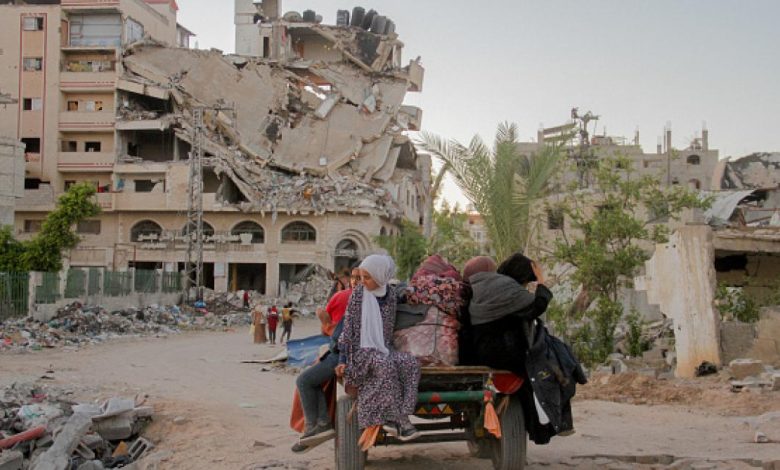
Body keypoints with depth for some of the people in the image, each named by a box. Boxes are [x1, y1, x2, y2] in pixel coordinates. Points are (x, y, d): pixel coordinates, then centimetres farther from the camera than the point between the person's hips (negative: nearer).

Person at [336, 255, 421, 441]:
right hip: (362, 351, -4)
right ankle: (401, 421, -32)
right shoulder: (358, 294, -2)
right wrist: (343, 360, -6)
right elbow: (348, 328, -1)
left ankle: (392, 418, -32)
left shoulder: (391, 294, 6)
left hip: (384, 351, 4)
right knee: (385, 365, -34)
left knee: (411, 362, -25)